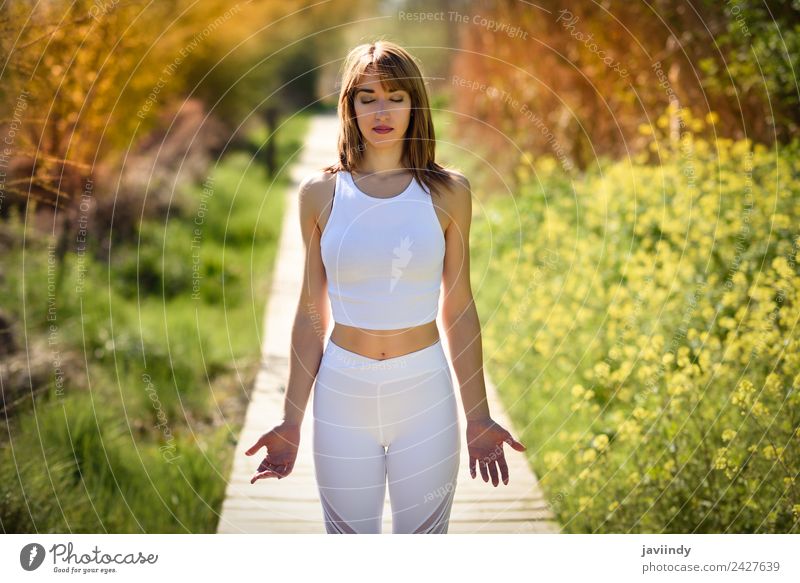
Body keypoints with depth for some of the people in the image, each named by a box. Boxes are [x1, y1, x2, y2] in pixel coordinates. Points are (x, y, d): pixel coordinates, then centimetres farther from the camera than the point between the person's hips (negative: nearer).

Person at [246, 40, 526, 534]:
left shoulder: (448, 192, 0)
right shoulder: (321, 193, 1)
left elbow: (459, 311, 3)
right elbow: (311, 314, 4)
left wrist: (479, 420, 3)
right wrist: (291, 422, 3)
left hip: (426, 398, 0)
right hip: (342, 397, 1)